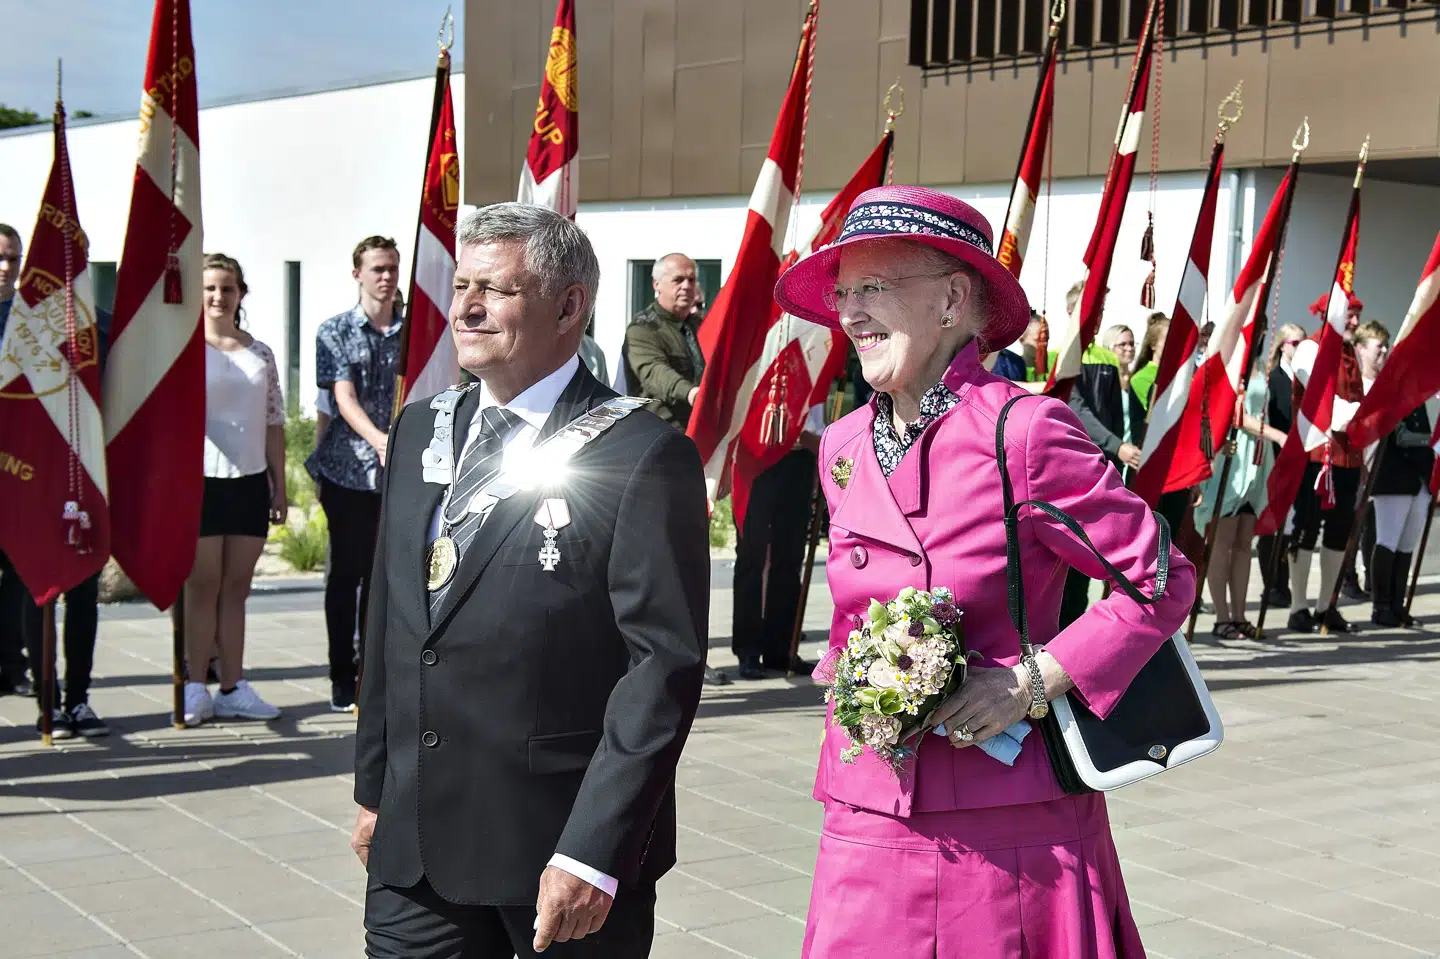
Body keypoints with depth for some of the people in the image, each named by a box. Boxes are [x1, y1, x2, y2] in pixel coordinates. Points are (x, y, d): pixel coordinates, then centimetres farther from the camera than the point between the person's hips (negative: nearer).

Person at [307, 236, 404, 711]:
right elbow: (344, 398, -10)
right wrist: (378, 439, -26)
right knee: (347, 571, 2)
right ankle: (343, 679, 9)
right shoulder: (335, 331, 1)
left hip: (400, 471, 2)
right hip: (349, 470, -2)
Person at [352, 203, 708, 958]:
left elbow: (665, 663, -15)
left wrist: (592, 853, -18)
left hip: (568, 850, -5)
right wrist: (374, 789, 15)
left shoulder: (643, 457, -11)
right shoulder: (419, 433, 10)